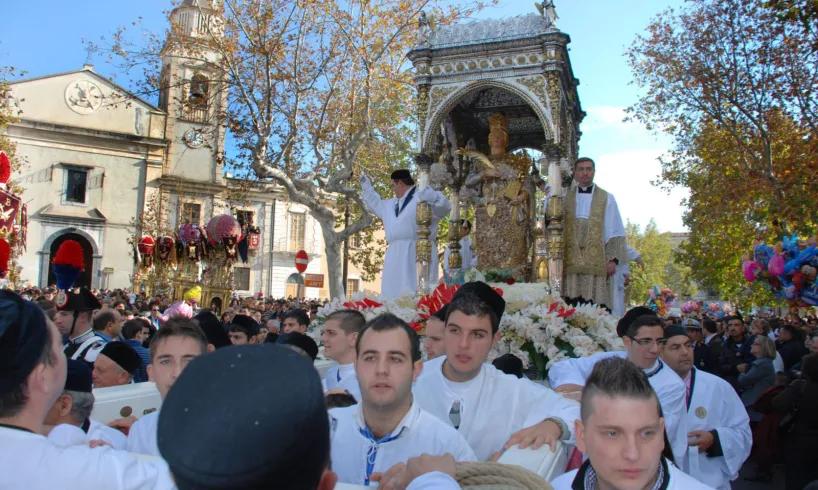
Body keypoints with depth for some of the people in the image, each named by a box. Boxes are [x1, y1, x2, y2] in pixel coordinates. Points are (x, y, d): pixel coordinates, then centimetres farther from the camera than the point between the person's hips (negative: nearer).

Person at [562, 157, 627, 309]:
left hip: (597, 262, -1)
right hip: (571, 261, 1)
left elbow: (615, 232, 5)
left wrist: (613, 259, -5)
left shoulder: (606, 199, 9)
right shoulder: (564, 198, 12)